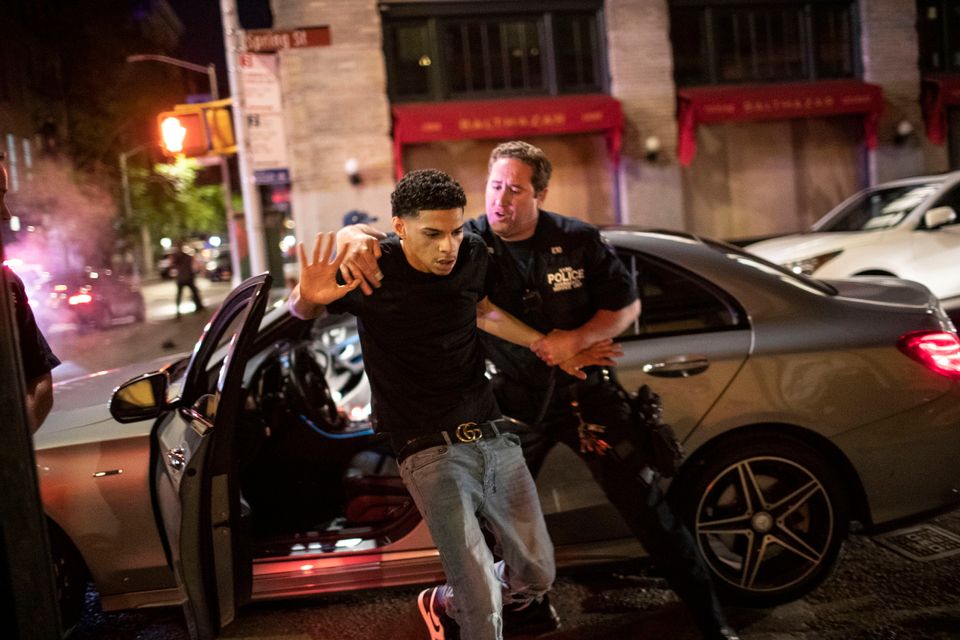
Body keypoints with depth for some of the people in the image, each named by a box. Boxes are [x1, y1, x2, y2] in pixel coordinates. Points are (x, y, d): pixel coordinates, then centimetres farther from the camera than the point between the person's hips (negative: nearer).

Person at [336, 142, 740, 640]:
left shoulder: (577, 240, -11)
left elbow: (627, 305, -2)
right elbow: (383, 237, -15)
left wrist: (576, 340, -19)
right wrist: (356, 239, -40)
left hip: (586, 393, 0)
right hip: (515, 404, 1)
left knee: (648, 510, 4)